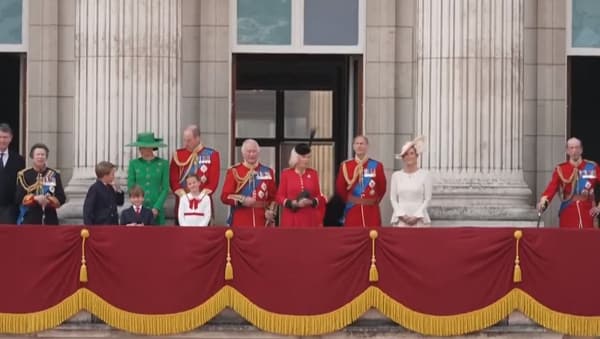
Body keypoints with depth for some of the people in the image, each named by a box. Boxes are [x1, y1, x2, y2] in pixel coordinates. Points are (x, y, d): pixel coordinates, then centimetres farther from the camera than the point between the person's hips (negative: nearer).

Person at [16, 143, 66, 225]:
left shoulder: (54, 175, 7)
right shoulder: (24, 175, 3)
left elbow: (61, 198, 2)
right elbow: (19, 198, -4)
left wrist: (49, 201, -16)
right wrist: (35, 198, -20)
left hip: (50, 221, 2)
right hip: (29, 221, -2)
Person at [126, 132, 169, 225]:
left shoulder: (163, 164, 2)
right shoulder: (134, 163, 5)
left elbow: (165, 189, 1)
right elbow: (130, 187, 5)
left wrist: (156, 208, -9)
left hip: (157, 210, -1)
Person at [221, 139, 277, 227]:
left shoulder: (267, 172, 10)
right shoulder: (234, 172, 3)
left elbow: (273, 196, 14)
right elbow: (225, 196, 0)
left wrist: (270, 211, -3)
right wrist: (242, 201, -14)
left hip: (262, 223, 2)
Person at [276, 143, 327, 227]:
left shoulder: (313, 173, 8)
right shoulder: (286, 173, 1)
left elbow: (318, 196, 10)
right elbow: (279, 196, 1)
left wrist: (311, 202, -12)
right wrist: (293, 203, -16)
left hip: (309, 219, 2)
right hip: (291, 220, -2)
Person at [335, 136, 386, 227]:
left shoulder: (377, 166, 3)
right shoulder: (345, 166, 4)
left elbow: (382, 187, 9)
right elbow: (340, 188, 9)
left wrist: (374, 200, 7)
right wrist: (349, 200, 10)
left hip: (371, 211, 0)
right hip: (352, 211, 0)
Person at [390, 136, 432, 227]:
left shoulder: (424, 175, 4)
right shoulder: (396, 175, 9)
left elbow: (427, 198, 2)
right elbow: (393, 199, 7)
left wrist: (416, 216, -8)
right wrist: (402, 215, -6)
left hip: (419, 219, -1)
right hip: (400, 219, 1)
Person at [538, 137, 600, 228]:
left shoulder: (592, 167, 2)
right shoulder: (560, 169, 2)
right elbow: (552, 187, -11)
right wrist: (543, 201, -29)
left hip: (587, 214, 0)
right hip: (567, 215, 0)